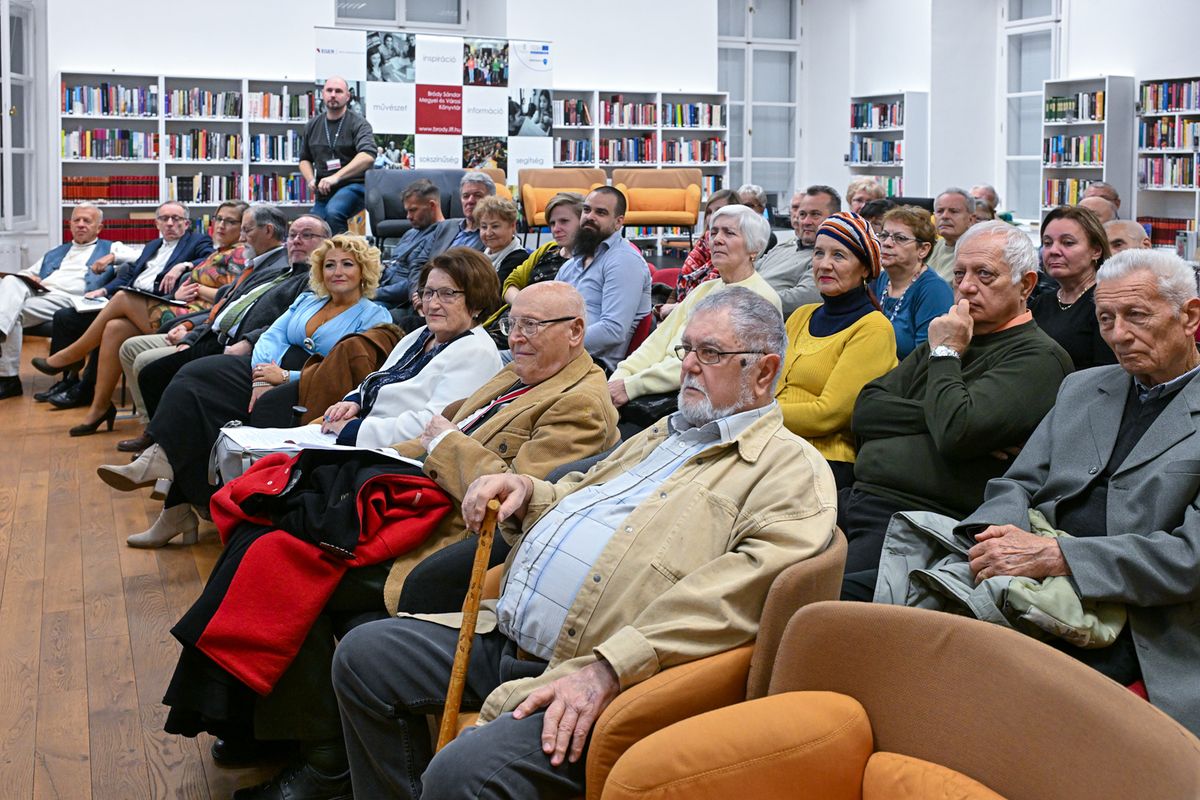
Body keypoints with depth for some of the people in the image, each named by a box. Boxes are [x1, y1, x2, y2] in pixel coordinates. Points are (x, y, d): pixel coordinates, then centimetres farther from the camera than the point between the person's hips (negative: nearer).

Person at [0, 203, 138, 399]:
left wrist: (112, 257, -7)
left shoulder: (109, 248, 22)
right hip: (37, 293, 4)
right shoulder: (54, 253, 38)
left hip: (67, 298, -4)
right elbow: (29, 273, 33)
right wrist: (28, 278, 10)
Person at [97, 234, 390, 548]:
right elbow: (272, 335, 10)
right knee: (197, 376, -19)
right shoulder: (307, 300, 23)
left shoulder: (373, 317, 1)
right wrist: (261, 379, -12)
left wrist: (285, 377, -17)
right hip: (271, 373, 7)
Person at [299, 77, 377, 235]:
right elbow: (305, 159, 25)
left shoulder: (358, 123, -5)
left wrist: (336, 177, -30)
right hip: (323, 192, 6)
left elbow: (367, 156, -22)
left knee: (333, 212, -35)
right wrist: (311, 180, 3)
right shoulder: (313, 126, 13)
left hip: (353, 185, -6)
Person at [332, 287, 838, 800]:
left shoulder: (792, 467, -4)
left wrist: (608, 670, -28)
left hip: (599, 675, -9)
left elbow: (742, 588, -20)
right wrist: (526, 491, 10)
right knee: (364, 653, 8)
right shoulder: (663, 434, 24)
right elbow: (573, 498, 37)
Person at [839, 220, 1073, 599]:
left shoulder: (1039, 357, -2)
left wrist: (945, 354, -2)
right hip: (857, 497, 8)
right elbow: (866, 410, 14)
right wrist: (935, 416, -4)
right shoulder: (949, 338, 24)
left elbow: (957, 434, -18)